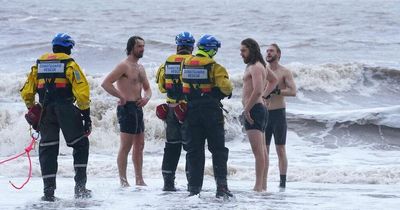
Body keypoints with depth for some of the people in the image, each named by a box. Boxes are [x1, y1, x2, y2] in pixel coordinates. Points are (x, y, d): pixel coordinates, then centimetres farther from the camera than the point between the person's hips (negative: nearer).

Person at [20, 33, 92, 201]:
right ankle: (80, 187, 3)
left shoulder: (39, 64, 14)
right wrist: (86, 115, -3)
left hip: (45, 110, 4)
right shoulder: (69, 64, 0)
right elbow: (82, 91, -8)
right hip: (66, 110, -4)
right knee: (80, 144, 10)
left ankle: (48, 191, 1)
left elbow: (26, 92, 13)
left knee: (47, 149, 9)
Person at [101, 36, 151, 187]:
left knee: (139, 145, 12)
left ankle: (139, 180, 19)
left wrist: (146, 97, 3)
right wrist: (121, 96, -17)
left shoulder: (140, 68, 17)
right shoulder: (124, 66, -10)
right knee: (126, 146, -8)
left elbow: (147, 88, 25)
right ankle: (123, 181, -6)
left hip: (138, 108, 9)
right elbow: (106, 83, -18)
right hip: (127, 107, -9)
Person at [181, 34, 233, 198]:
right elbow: (226, 87, -17)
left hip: (191, 111, 4)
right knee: (218, 150, 4)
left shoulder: (186, 64, 5)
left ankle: (194, 187, 5)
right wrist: (227, 91, 4)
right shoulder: (215, 67, -10)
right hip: (211, 111, -3)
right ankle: (221, 186, -5)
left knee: (194, 151, 9)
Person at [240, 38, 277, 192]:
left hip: (254, 110, -11)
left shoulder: (255, 67, -13)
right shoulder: (260, 66, 19)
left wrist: (247, 109, -20)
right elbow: (273, 80, 37)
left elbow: (257, 90, -26)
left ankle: (258, 186, -17)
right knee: (262, 150, 13)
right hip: (260, 108, 11)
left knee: (258, 150, -14)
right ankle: (263, 185, 17)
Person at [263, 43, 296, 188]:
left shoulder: (284, 72, -1)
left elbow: (293, 91, -13)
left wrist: (276, 91, -23)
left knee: (280, 149, -2)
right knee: (263, 149, 3)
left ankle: (282, 182, -2)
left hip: (278, 113, -4)